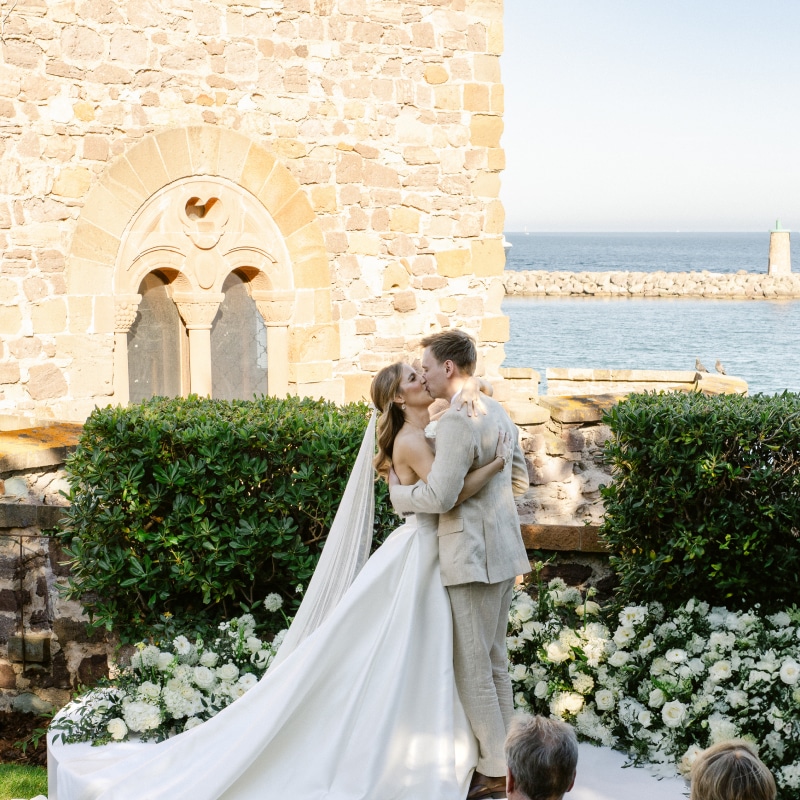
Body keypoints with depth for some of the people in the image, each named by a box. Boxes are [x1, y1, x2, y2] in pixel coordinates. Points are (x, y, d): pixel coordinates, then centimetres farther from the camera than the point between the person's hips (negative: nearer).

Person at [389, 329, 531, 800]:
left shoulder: (458, 421, -19)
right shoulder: (497, 412, 12)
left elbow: (439, 497, -23)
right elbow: (520, 478, 21)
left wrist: (399, 491, -6)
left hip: (473, 557, -10)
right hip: (503, 552, 10)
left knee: (473, 669, -1)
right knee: (495, 663, 17)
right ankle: (507, 759, 23)